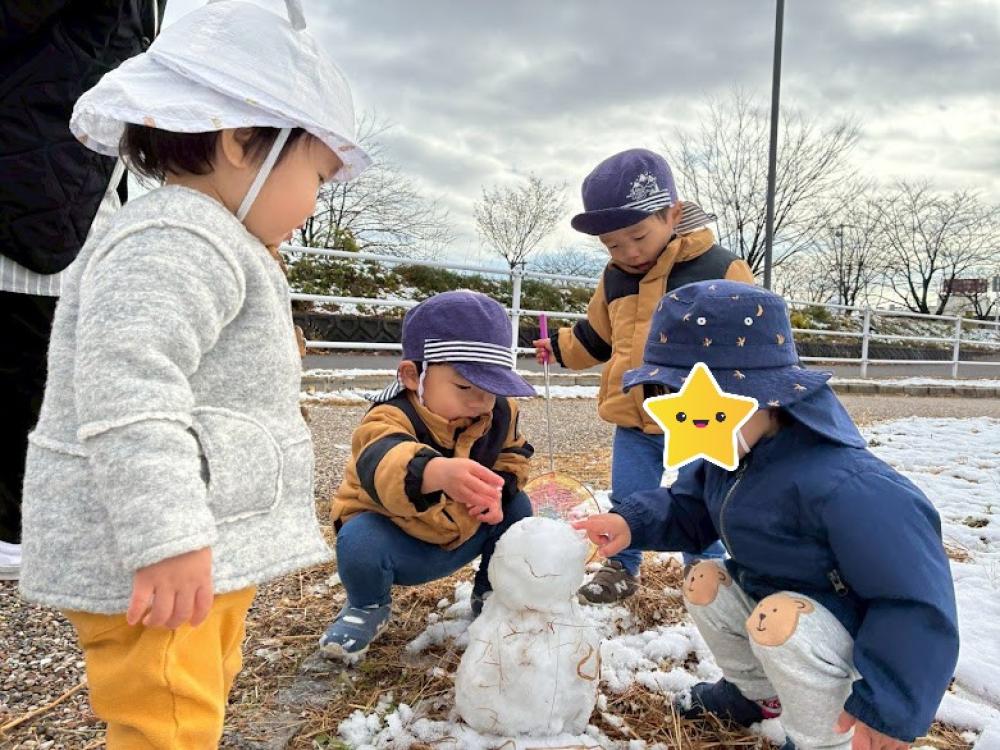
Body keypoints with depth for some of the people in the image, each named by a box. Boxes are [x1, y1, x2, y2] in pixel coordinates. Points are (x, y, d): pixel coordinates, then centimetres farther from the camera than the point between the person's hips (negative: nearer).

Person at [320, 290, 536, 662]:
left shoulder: (499, 412, -12)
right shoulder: (392, 418, -35)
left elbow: (513, 455, 5)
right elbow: (382, 463, -58)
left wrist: (499, 489, -20)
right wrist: (440, 472, -81)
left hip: (463, 535, 5)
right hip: (395, 540, -5)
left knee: (517, 507, -11)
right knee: (358, 541, -34)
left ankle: (491, 593, 14)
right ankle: (368, 607, 2)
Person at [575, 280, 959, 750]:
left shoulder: (840, 485, -39)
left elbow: (918, 600, -33)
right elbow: (688, 509, 5)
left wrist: (887, 711, -29)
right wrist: (634, 521, -17)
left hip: (860, 635, -8)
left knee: (779, 620, -33)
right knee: (704, 583, 8)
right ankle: (759, 693, 30)